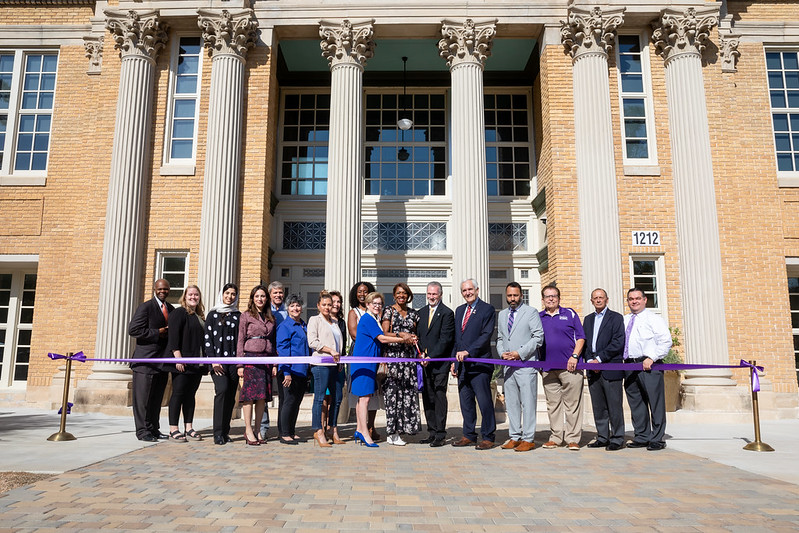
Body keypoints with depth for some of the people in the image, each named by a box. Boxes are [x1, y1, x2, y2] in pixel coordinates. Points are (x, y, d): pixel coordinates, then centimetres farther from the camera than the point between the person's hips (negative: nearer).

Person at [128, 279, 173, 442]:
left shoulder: (171, 309, 14)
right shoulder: (145, 307, -7)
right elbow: (133, 330, -14)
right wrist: (157, 333, -15)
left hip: (163, 360, 7)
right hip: (146, 360, -7)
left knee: (157, 397, 12)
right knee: (142, 397, -1)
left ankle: (154, 429, 20)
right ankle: (142, 431, 6)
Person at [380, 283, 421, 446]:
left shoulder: (413, 314, 16)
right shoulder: (389, 311, 3)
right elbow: (385, 334, -4)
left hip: (409, 356, 5)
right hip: (393, 354, -4)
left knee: (408, 391, 0)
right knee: (393, 390, -6)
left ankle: (399, 429, 8)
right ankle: (392, 433, -2)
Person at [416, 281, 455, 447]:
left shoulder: (447, 313, -6)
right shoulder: (421, 312, 14)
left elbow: (445, 339, -12)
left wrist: (431, 357, -16)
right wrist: (421, 354, 1)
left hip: (440, 362, -6)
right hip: (425, 361, 6)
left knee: (440, 397, -5)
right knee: (427, 398, 8)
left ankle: (440, 435, 1)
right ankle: (432, 432, 17)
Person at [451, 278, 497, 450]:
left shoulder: (487, 309, -3)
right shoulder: (459, 310, 18)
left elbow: (486, 335, -13)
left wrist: (468, 352, -20)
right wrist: (454, 360, 14)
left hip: (479, 364, -7)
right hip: (462, 365, 7)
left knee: (484, 402, -3)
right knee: (465, 402, 10)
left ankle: (488, 438, 6)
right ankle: (469, 436, 20)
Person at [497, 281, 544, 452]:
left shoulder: (531, 312, 1)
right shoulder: (502, 314, 18)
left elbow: (538, 337, -6)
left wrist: (520, 353, -13)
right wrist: (502, 353, 2)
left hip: (526, 364, -6)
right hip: (508, 366, 6)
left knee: (528, 403, -4)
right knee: (511, 403, 8)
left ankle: (528, 439, 2)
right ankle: (515, 437, 16)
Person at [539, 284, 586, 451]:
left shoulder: (570, 314, 8)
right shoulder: (538, 317, 13)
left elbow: (580, 337, 4)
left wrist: (575, 356, -8)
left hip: (569, 366, -2)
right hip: (548, 367, 3)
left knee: (572, 404, -1)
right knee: (553, 405, 7)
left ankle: (573, 438, 6)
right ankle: (555, 437, 15)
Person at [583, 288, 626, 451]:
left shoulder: (616, 317, 1)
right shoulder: (588, 319, 19)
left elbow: (618, 343, -8)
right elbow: (583, 342, 14)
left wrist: (599, 359, -12)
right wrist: (589, 360, -2)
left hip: (611, 368, -5)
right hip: (593, 369, 5)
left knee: (614, 406, -2)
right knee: (598, 407, 9)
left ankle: (617, 439, 6)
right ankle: (602, 437, 18)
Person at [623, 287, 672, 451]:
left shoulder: (654, 319, 2)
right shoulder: (623, 320, 19)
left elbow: (666, 341, -6)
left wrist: (651, 358, -16)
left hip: (649, 365, -6)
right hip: (629, 365, 6)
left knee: (655, 402, -3)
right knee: (636, 403, 10)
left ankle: (657, 439, 4)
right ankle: (641, 437, 19)